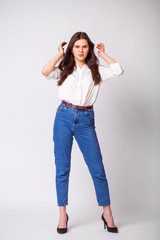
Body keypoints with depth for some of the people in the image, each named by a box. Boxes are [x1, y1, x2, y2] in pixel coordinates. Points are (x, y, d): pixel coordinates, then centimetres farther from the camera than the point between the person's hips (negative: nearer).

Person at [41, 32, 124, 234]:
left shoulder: (96, 71, 11)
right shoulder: (64, 70, 10)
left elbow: (118, 70, -3)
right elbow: (45, 72, -9)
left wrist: (103, 54, 9)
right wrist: (59, 54, 3)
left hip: (86, 120, 0)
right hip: (64, 117, 0)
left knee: (97, 168, -1)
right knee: (62, 168, 3)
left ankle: (107, 213, 13)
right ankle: (62, 215, 14)